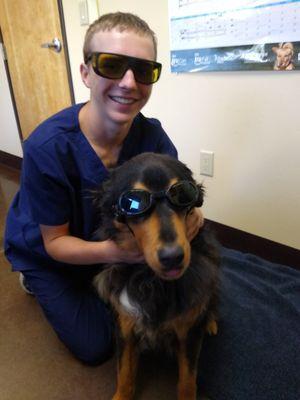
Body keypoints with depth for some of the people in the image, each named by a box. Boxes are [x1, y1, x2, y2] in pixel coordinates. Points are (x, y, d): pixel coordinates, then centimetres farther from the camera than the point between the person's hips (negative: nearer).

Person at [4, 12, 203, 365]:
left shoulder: (152, 135, -24)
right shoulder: (46, 148, -35)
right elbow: (55, 241, -25)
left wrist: (189, 214, -41)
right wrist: (112, 251, -44)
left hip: (108, 242, 4)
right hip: (46, 254, -3)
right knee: (96, 347, 5)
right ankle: (35, 283, 25)